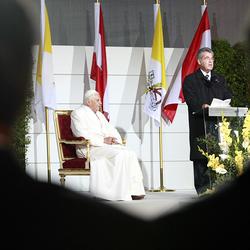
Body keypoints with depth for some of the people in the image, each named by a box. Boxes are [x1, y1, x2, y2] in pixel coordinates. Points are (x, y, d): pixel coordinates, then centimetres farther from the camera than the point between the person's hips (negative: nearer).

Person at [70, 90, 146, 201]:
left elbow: (111, 129, 22)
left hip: (106, 145, 8)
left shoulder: (99, 115, 25)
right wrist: (103, 140, -18)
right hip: (89, 148, -8)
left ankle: (135, 191, -22)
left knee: (130, 154, -15)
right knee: (119, 155, -30)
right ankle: (121, 195, -31)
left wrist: (115, 139, -2)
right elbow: (82, 134, -15)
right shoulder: (78, 113, -1)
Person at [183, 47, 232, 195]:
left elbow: (228, 98, 15)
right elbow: (190, 99, -6)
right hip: (200, 125, -3)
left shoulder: (220, 80, 24)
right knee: (200, 158, -5)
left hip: (218, 124, 3)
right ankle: (202, 189, -2)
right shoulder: (190, 80, 8)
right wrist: (202, 106, -26)